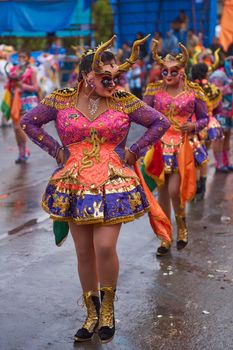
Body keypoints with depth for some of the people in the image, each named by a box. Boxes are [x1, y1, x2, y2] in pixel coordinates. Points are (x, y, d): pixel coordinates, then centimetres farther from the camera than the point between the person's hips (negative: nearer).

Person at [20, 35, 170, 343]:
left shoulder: (124, 101, -3)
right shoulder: (61, 100, -1)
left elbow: (161, 123, 5)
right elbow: (28, 122, 9)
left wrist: (134, 151, 0)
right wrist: (55, 149, 2)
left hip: (113, 185, -2)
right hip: (74, 185, 2)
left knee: (105, 248, -10)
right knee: (84, 252, 8)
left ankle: (108, 308, 17)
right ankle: (92, 313, 25)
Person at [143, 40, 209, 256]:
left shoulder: (193, 92, -1)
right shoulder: (154, 91, 2)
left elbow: (204, 118, 5)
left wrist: (193, 127, -14)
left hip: (183, 146, -2)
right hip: (160, 146, 2)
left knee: (174, 190, -12)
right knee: (162, 192, 6)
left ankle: (181, 225, 19)